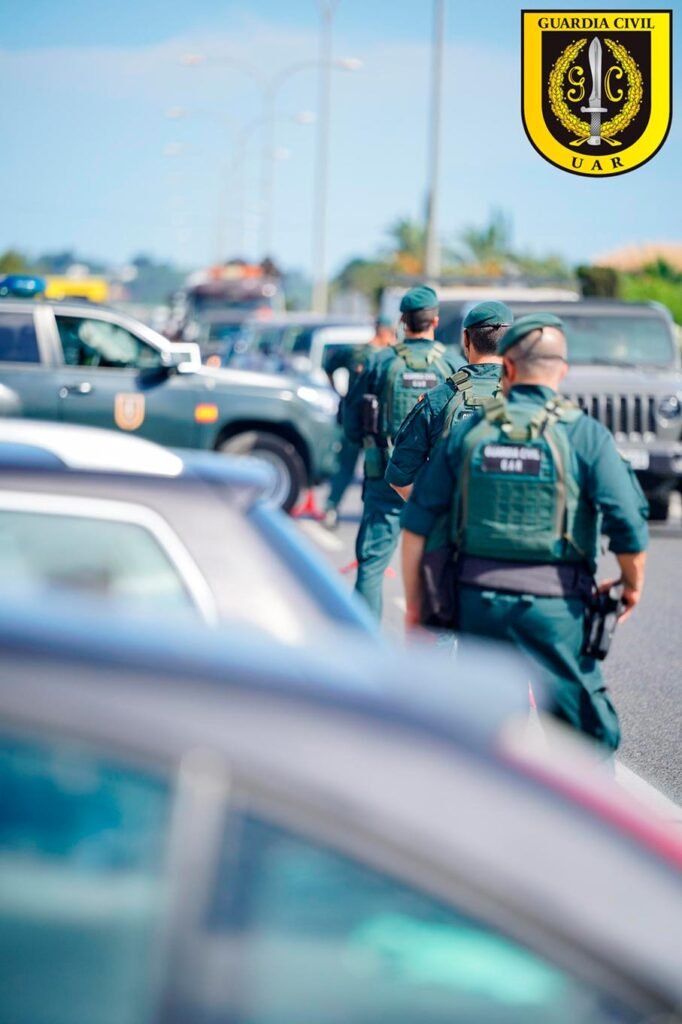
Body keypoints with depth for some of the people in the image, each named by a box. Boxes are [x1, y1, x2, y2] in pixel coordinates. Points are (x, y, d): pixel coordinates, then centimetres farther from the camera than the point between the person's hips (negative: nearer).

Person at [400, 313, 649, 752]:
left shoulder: (470, 431, 5)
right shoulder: (585, 434, -4)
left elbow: (417, 522, 5)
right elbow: (629, 524, -12)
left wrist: (414, 601, 14)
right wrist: (632, 585, 6)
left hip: (478, 600, 3)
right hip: (555, 607, -3)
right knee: (587, 733, 6)